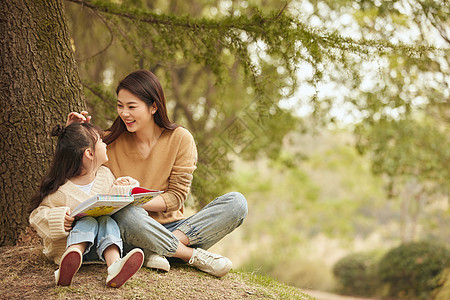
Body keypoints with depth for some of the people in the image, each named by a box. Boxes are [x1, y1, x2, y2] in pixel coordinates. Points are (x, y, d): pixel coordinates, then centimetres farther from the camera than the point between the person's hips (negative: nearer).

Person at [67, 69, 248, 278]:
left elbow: (176, 197, -4)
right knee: (127, 215, -39)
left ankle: (158, 251, -28)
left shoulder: (180, 139, 1)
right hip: (134, 230, -1)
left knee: (237, 202, -20)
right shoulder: (111, 142, 4)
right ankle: (195, 256, -22)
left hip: (171, 227, 2)